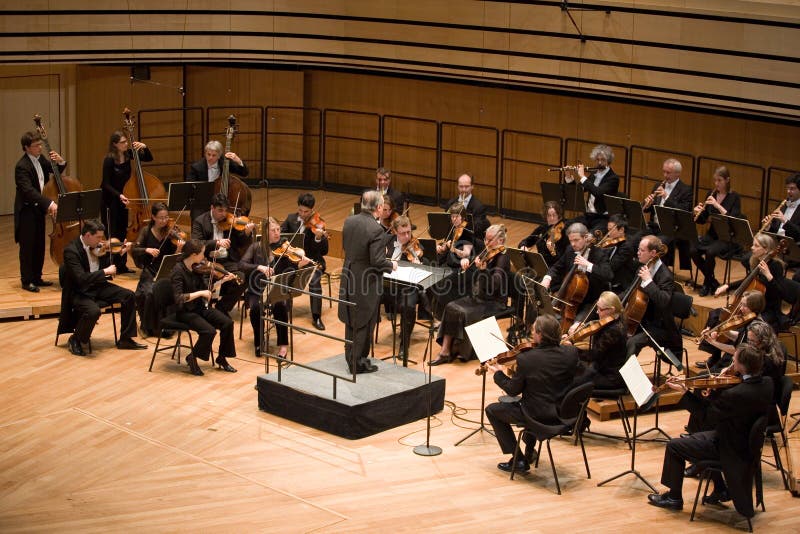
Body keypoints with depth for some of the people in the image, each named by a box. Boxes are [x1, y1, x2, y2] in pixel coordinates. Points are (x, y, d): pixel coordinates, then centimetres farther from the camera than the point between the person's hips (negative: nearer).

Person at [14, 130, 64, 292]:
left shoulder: (40, 159, 4)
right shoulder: (22, 166, -21)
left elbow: (56, 170, 19)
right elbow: (28, 190, -32)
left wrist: (60, 162, -6)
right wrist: (49, 203, -41)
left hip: (39, 209, 8)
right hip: (26, 211, -8)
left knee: (39, 245, 13)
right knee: (27, 246, -1)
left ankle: (37, 278, 23)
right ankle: (26, 281, 6)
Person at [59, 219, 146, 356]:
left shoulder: (98, 246, 0)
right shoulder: (71, 250, -21)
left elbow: (111, 267, 9)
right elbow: (81, 278, -30)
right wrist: (105, 271, -25)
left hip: (97, 286, 8)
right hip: (79, 292, -7)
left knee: (128, 296, -5)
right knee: (93, 311, -35)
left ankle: (125, 339, 7)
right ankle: (76, 341, -6)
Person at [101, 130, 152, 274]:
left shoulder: (128, 154, -3)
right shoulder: (109, 160, -19)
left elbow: (149, 158, 5)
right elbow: (106, 184, -19)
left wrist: (144, 147, -14)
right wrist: (119, 195, -32)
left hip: (123, 197, 6)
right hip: (110, 200, -6)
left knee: (123, 231, 9)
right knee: (113, 233, -4)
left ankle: (122, 265, 15)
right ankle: (113, 265, 1)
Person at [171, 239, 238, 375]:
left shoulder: (196, 268, 2)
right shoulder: (178, 271, -20)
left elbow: (206, 288, 11)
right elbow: (178, 298, -28)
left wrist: (224, 280, 3)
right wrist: (200, 293, -28)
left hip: (200, 307, 7)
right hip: (185, 312, -7)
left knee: (227, 323, -10)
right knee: (209, 331, -28)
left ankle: (222, 358, 8)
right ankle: (192, 358, -3)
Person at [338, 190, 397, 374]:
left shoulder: (349, 221, -3)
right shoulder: (375, 229, -24)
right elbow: (377, 261, -24)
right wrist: (391, 265, -5)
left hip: (350, 279, 7)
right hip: (367, 282, -7)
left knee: (351, 320, 19)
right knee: (364, 323, 7)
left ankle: (350, 357, 31)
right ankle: (358, 363, 16)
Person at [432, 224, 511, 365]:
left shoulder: (502, 258, -14)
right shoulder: (488, 254, 10)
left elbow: (493, 286, -26)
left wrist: (483, 270, -40)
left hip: (493, 303, -8)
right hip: (478, 297, 8)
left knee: (463, 314, -27)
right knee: (451, 308, -13)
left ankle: (463, 351, -7)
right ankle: (445, 351, -17)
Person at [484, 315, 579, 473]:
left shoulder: (525, 359, -22)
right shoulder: (571, 352, -11)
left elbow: (513, 391, -9)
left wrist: (498, 374, 8)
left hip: (538, 415, -6)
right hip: (565, 413, 6)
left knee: (492, 410, 16)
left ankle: (518, 460, 14)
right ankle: (529, 452, 45)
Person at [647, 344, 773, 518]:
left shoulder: (736, 394, -35)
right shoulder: (766, 383, -11)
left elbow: (707, 408, -20)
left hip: (732, 448, -8)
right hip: (749, 442, 8)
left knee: (674, 446, 5)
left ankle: (674, 497, 21)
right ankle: (720, 490, 35)